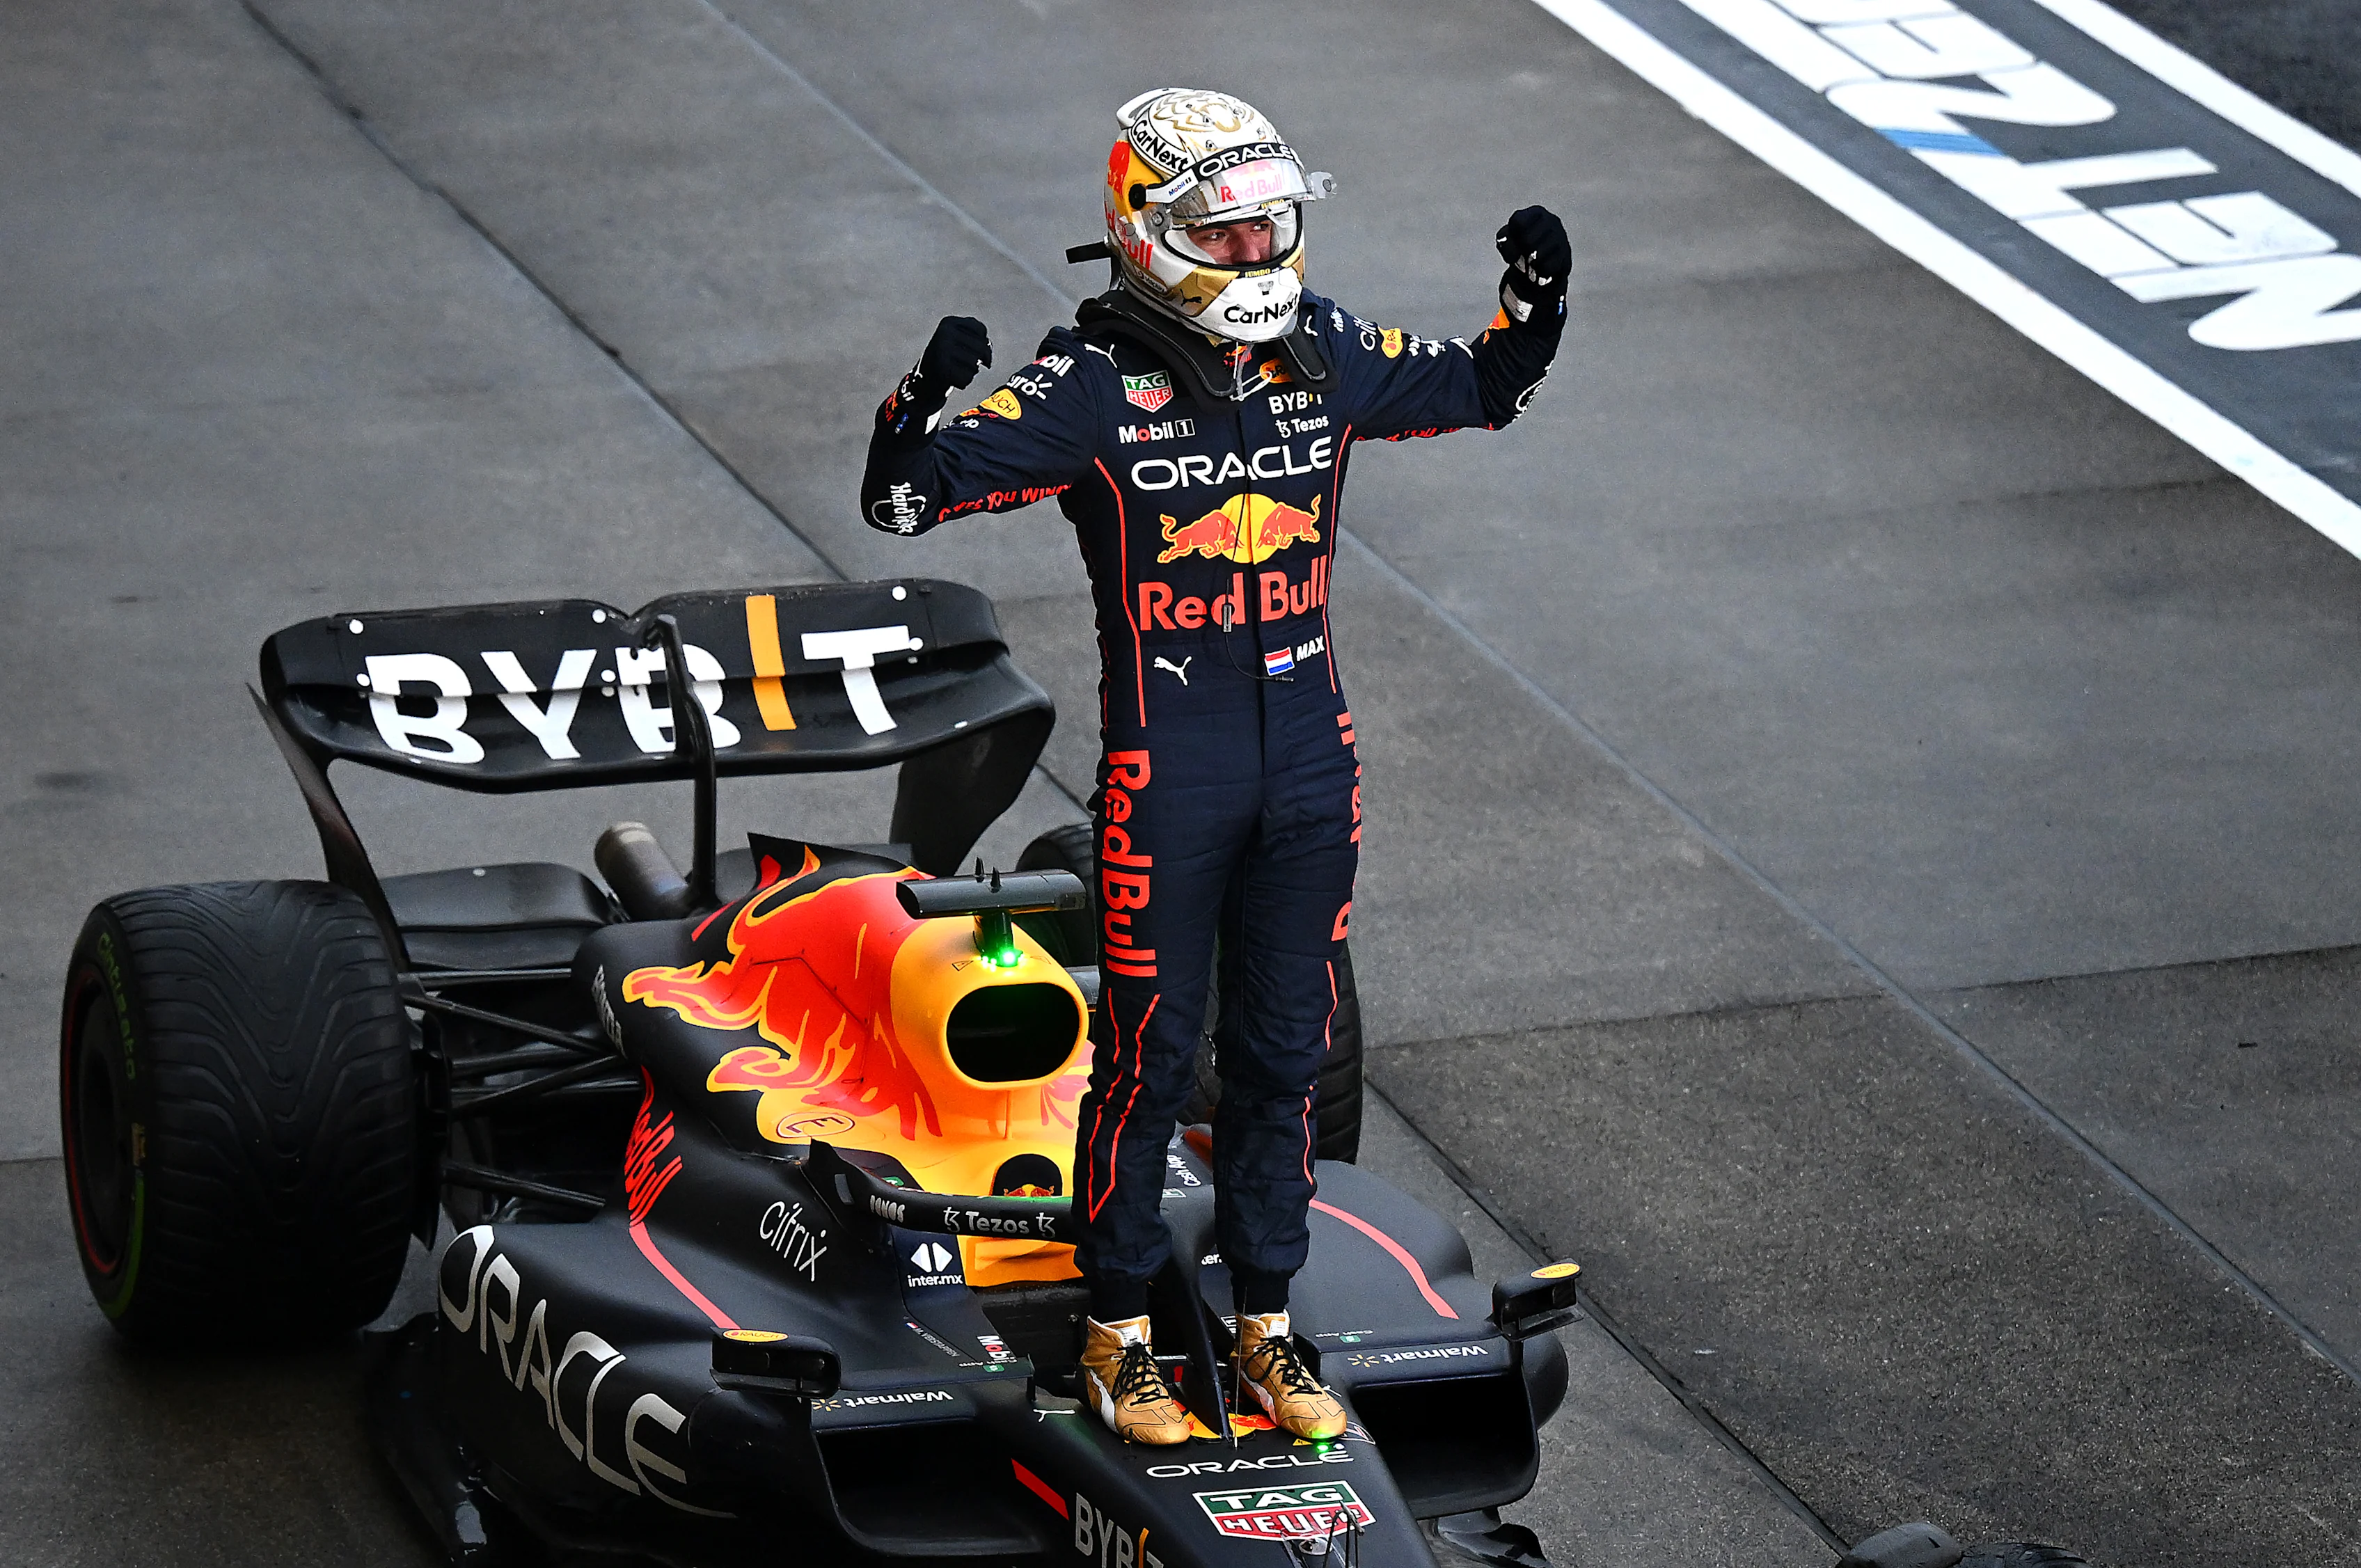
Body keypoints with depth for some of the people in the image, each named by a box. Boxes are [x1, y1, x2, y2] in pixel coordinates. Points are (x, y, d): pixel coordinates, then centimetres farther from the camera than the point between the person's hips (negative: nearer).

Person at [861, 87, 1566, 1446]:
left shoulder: (1324, 355, 3)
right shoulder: (1095, 385, -12)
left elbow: (1487, 390, 21)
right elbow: (904, 497, -16)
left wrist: (1536, 304, 2)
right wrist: (928, 400, -35)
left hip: (1309, 763, 5)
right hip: (1165, 767, -5)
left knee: (1283, 1053, 13)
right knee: (1151, 1055, 3)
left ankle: (1267, 1327, 25)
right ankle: (1119, 1333, 18)